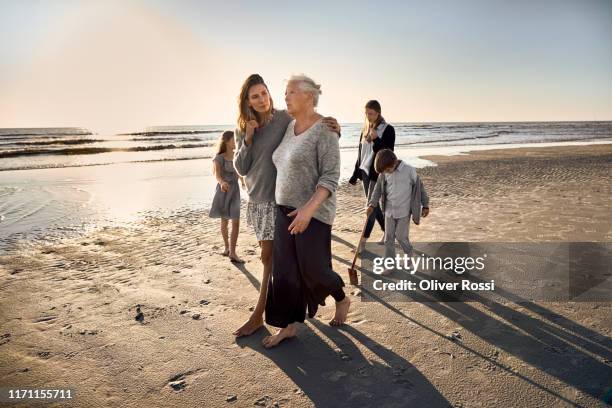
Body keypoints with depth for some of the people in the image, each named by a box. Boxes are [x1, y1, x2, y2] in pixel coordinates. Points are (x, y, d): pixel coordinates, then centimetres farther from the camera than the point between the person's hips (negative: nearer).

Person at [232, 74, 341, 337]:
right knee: (270, 254, 15)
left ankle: (258, 316, 8)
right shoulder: (243, 129, 5)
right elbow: (241, 169, 1)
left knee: (270, 257, -2)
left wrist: (334, 129, -29)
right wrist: (248, 139, -12)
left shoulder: (285, 119, -10)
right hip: (256, 199, 6)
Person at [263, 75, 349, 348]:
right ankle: (288, 325, 18)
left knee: (312, 268, 4)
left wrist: (309, 208, -30)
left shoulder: (324, 130, -16)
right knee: (285, 270, 6)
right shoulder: (291, 127, 9)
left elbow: (331, 176, -21)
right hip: (287, 209, 8)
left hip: (314, 212, -8)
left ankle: (342, 300, 33)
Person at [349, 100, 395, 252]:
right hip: (365, 172, 7)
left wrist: (376, 139, -26)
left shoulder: (388, 129, -7)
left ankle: (363, 241, -3)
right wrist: (355, 174, 13)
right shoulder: (365, 129, 11)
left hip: (378, 173, -6)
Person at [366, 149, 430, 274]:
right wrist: (372, 204, -6)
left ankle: (409, 255, 28)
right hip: (389, 211, 4)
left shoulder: (409, 171, -14)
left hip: (404, 211, -4)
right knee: (388, 238, 6)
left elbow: (419, 187, -6)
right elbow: (378, 188, 6)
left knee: (401, 236, -1)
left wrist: (425, 205, -1)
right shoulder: (384, 173, -3)